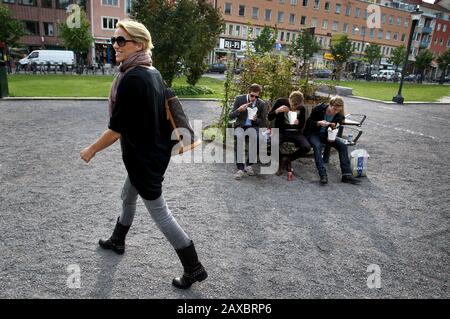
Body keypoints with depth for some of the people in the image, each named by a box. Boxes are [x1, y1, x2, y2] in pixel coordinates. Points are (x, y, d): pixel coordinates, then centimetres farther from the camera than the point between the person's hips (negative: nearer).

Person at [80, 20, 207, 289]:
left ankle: (195, 269, 14)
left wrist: (91, 150, -6)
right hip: (157, 151, 9)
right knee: (128, 196, 27)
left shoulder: (131, 78, -24)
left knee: (160, 213, 2)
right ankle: (118, 241, 52)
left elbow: (117, 128, -20)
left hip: (143, 157, -9)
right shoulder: (154, 73, 4)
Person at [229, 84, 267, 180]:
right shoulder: (239, 99, -5)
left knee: (254, 137, -34)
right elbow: (230, 116, -4)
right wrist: (239, 110, -24)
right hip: (240, 126, -1)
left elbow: (262, 122, 6)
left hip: (253, 126, 1)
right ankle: (240, 167, -33)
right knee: (239, 137, -35)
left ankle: (248, 164, -14)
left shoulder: (262, 104, -2)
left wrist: (256, 119, -17)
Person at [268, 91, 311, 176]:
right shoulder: (281, 102, -4)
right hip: (280, 131, -2)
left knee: (307, 147, -25)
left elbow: (302, 125, 10)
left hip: (295, 132, 2)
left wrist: (298, 123, -14)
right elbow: (269, 118, -2)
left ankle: (288, 159, 5)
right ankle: (281, 159, 2)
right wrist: (277, 111, -22)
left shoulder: (302, 108, 1)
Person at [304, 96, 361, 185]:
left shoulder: (338, 115, -5)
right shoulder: (318, 109, -17)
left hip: (325, 134, 5)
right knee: (317, 146, -36)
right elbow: (308, 123, -10)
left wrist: (334, 126, -14)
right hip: (312, 133, -5)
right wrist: (319, 123, -29)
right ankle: (323, 175, -41)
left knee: (342, 145, -16)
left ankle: (347, 175, -17)